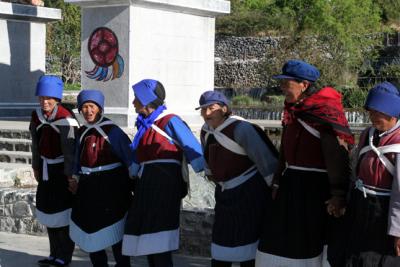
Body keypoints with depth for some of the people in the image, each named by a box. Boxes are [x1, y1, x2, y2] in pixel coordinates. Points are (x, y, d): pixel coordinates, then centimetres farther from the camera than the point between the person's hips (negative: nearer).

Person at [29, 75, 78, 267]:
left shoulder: (65, 119, -21)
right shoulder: (37, 116, 1)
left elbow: (70, 150, -20)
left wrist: (69, 176, -18)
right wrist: (36, 167, 19)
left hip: (62, 170, -7)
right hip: (46, 171, 7)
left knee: (63, 214, -1)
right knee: (48, 213, 13)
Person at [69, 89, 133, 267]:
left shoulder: (112, 131, -12)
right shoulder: (83, 132, 7)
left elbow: (129, 156, -11)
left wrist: (134, 182, -12)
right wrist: (76, 177, 6)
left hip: (111, 187, -6)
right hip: (89, 187, 6)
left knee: (113, 231, 1)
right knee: (89, 226, 13)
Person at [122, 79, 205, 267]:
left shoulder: (169, 121, -10)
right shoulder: (144, 124, 16)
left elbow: (192, 148, -13)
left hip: (164, 182, -9)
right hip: (146, 185, 9)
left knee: (159, 244, -11)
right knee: (147, 239, 12)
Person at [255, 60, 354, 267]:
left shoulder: (325, 112, -15)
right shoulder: (293, 110, 10)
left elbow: (338, 156, -21)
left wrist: (338, 195, -25)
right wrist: (278, 183, 17)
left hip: (317, 188, -8)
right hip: (292, 186, 8)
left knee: (308, 245, 1)